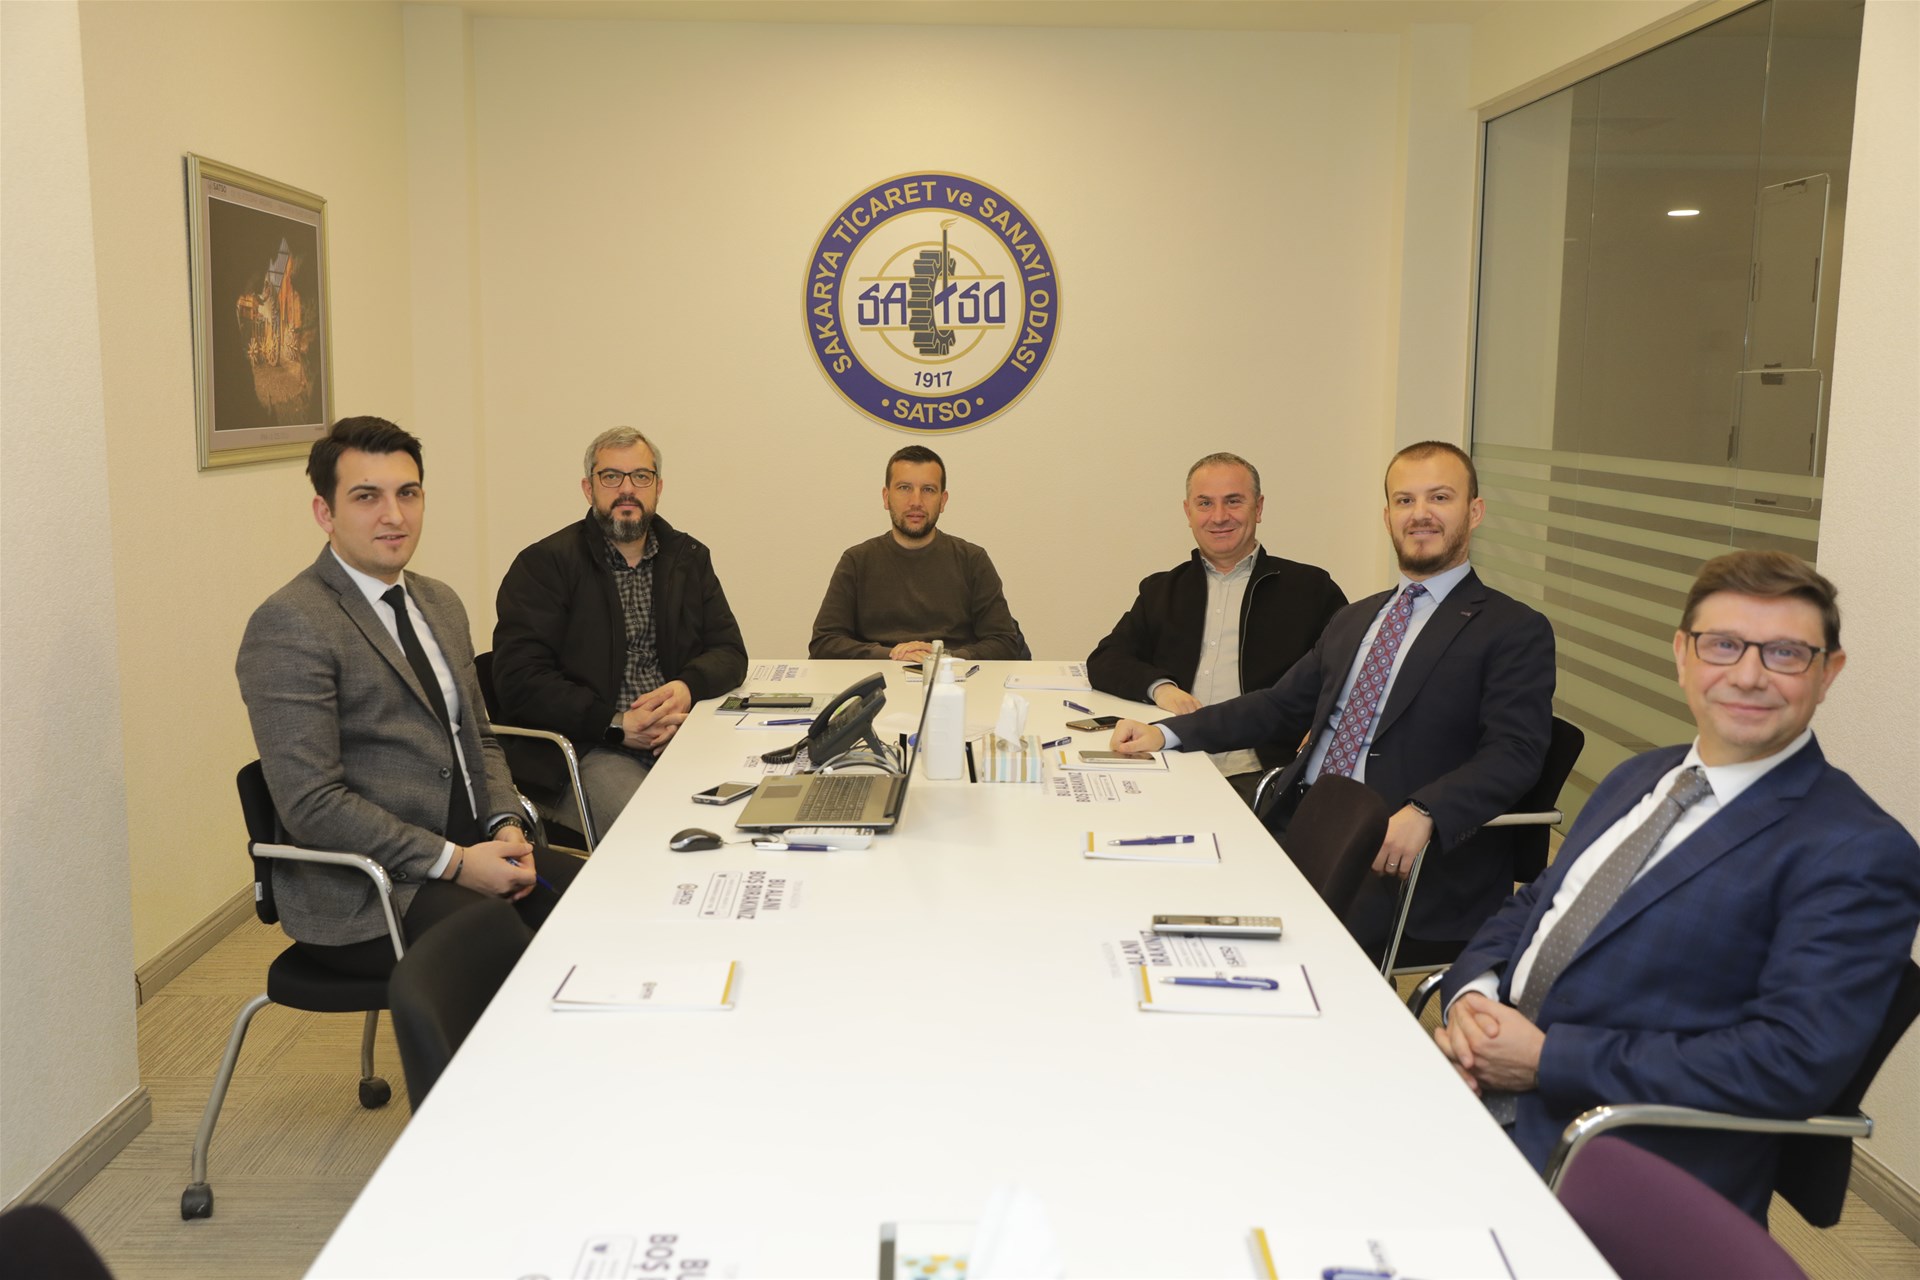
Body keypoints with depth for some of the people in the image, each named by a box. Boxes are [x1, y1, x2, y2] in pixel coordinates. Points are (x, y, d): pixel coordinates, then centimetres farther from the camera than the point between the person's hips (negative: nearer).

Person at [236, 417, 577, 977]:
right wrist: (454, 862, -19)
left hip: (471, 853, 8)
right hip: (360, 900, -8)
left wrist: (506, 826, 1)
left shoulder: (440, 603, 15)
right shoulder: (288, 625, -12)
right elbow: (311, 804, -17)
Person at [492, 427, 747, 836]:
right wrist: (617, 724, -16)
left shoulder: (689, 558, 18)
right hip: (579, 752, -5)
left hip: (677, 736, 5)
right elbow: (520, 680, -7)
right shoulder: (542, 564, 2)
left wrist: (687, 688, -12)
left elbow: (730, 651, 12)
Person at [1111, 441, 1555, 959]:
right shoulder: (1353, 620, 23)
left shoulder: (1516, 632, 1)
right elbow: (1282, 707, 23)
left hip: (1399, 858, -6)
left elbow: (1514, 754, -11)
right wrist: (1166, 733, 10)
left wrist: (1425, 814, -28)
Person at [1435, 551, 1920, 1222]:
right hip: (1486, 1091, 7)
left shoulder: (1857, 855, -10)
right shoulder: (1637, 778, 15)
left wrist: (1548, 1058, -18)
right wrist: (1471, 996, -4)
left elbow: (1794, 1061, -19)